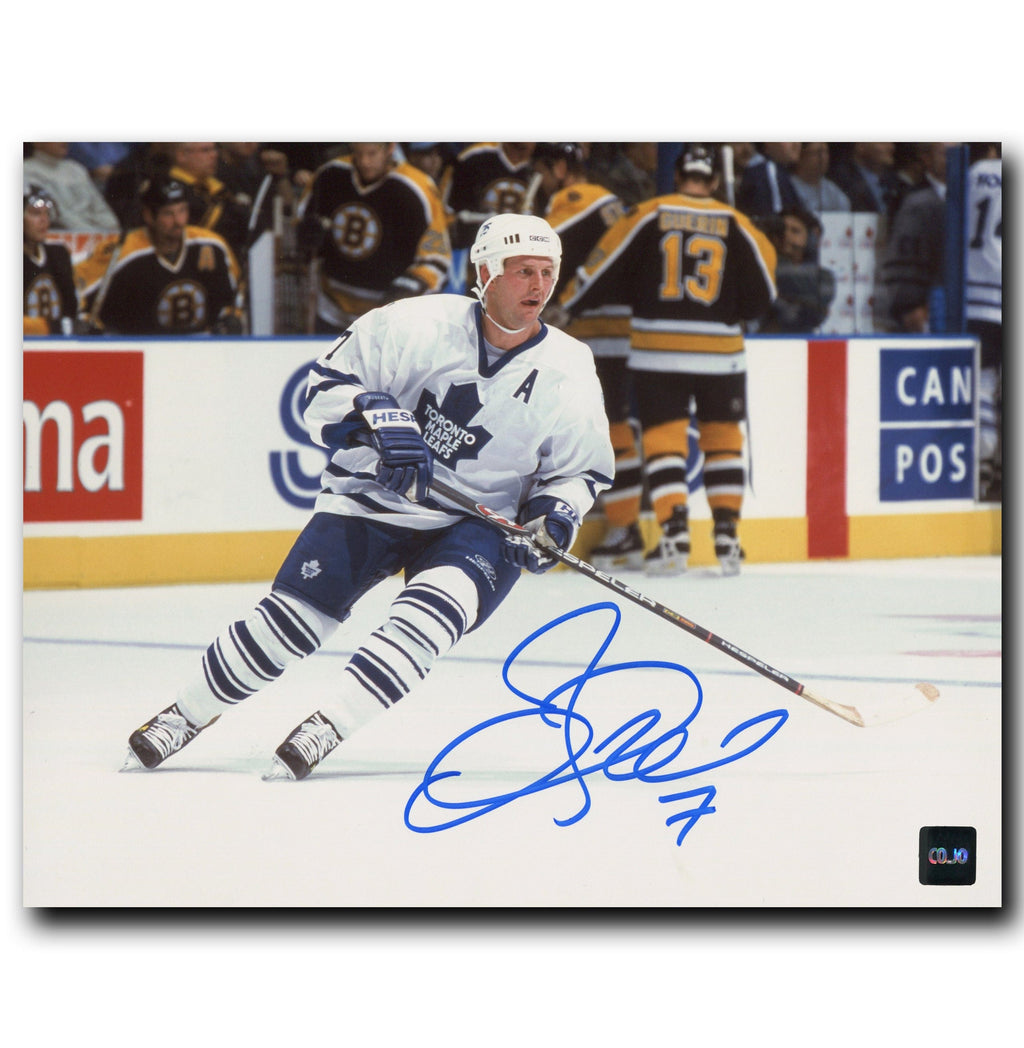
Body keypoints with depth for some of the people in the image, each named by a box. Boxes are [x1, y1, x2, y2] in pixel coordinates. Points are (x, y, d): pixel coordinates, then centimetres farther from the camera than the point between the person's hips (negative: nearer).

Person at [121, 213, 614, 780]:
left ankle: (324, 730, -30)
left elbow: (579, 471, 7)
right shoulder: (418, 325, -13)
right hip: (375, 499, -1)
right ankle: (184, 716, 10)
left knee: (432, 611, -30)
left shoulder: (569, 373, -6)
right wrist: (380, 420, -24)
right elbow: (327, 385, -7)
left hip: (479, 525, 1)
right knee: (292, 615, -9)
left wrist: (554, 517, -12)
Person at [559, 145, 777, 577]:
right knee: (722, 439, 13)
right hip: (720, 348, 1)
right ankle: (727, 538, 10)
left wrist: (565, 306, 15)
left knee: (664, 439, 2)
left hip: (658, 349, -1)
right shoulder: (735, 225, 2)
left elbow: (604, 267, 2)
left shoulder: (649, 216, 0)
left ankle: (675, 535, -10)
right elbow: (763, 291, 5)